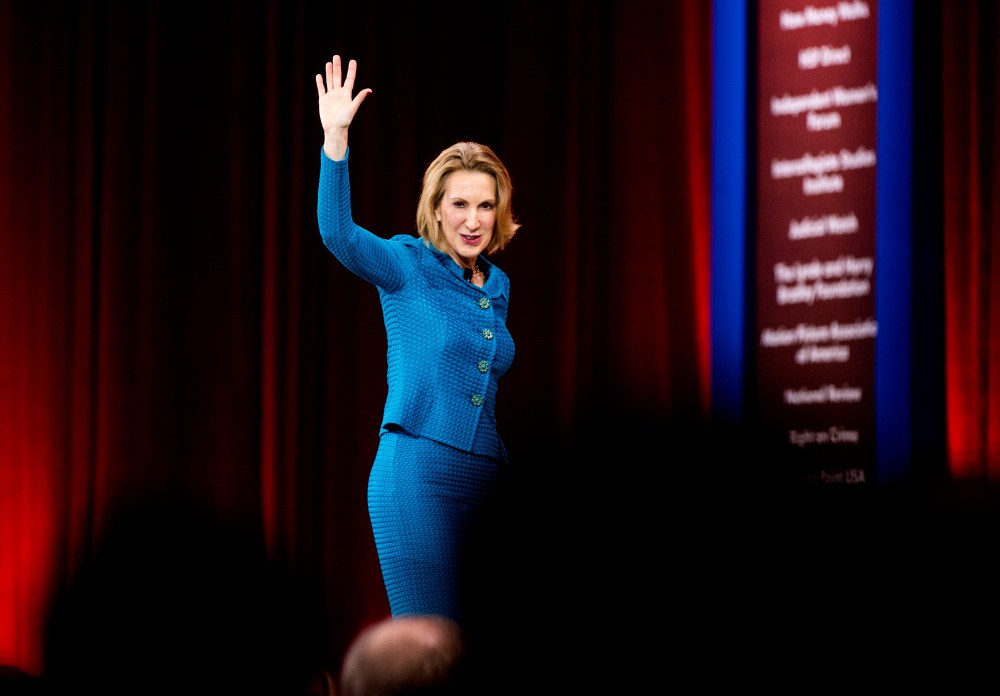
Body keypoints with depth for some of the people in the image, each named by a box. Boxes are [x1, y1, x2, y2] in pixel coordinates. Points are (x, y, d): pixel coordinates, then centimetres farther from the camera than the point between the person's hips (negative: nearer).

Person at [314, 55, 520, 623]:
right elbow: (339, 232, -20)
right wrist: (336, 139, -30)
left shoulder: (500, 287, 16)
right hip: (418, 474, -6)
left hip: (486, 480, 6)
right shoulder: (408, 266, -1)